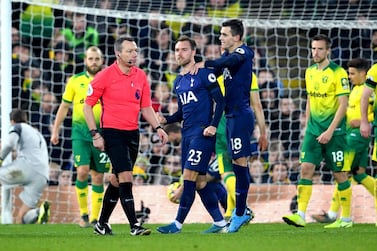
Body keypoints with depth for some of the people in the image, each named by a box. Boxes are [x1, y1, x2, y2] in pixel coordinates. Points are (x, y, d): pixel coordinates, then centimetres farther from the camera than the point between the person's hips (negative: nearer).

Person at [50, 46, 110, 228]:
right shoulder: (75, 81, 5)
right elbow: (64, 107, 12)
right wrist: (55, 130, 9)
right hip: (80, 133, -1)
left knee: (98, 177, 3)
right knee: (82, 171, -15)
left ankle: (94, 218, 12)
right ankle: (83, 214, -1)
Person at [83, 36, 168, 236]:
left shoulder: (141, 76, 7)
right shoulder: (105, 76, -9)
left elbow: (146, 107, 14)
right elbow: (87, 105, -4)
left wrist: (157, 128, 0)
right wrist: (95, 134, -10)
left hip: (132, 133, 6)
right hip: (112, 133, -6)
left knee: (117, 180, 12)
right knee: (126, 177, -14)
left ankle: (102, 223, 25)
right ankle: (134, 226, -15)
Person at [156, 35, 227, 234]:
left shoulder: (203, 73, -6)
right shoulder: (178, 82, 17)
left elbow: (220, 100, -9)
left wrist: (213, 126, -18)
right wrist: (166, 120, 6)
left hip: (202, 133, -8)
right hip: (187, 133, 8)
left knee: (189, 176, -12)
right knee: (199, 182, 7)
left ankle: (178, 224, -12)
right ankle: (220, 223, 13)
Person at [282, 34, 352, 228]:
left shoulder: (338, 73, -11)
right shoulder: (310, 72, 10)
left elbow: (343, 105, -14)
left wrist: (330, 131, -19)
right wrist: (307, 126, 16)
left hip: (334, 130, -6)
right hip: (314, 129, 6)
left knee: (340, 174, 1)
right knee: (306, 168, -6)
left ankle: (346, 218, 11)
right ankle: (300, 215, -10)